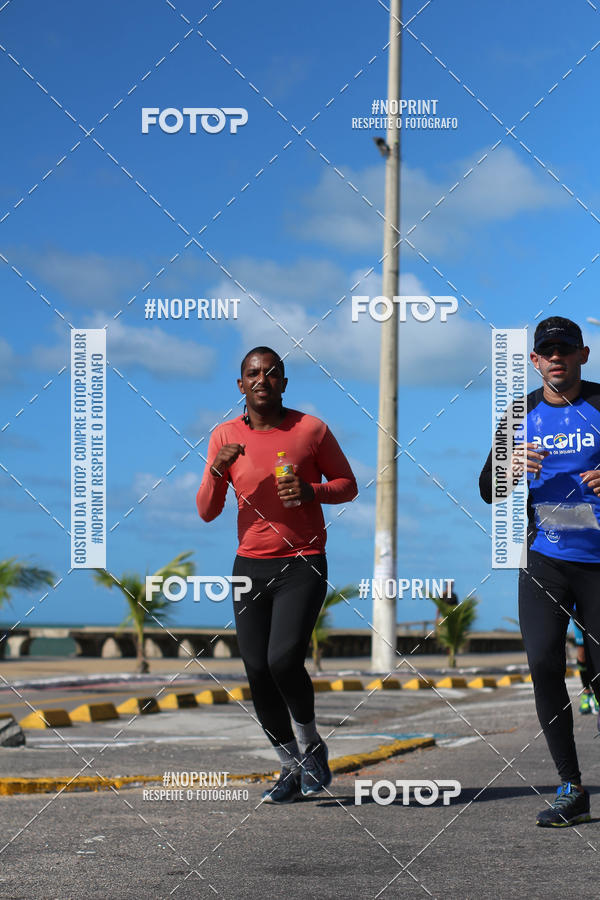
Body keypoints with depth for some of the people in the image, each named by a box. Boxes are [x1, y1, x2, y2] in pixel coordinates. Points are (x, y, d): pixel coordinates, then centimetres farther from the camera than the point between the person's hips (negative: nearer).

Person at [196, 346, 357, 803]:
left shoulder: (311, 429, -3)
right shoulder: (225, 436, 4)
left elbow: (348, 484, 7)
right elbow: (207, 512, 3)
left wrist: (312, 491, -13)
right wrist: (217, 470, -15)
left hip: (303, 564, -3)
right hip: (250, 565, 3)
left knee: (284, 660, -20)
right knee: (258, 672, 1)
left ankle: (311, 743, 7)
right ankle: (291, 766, 19)